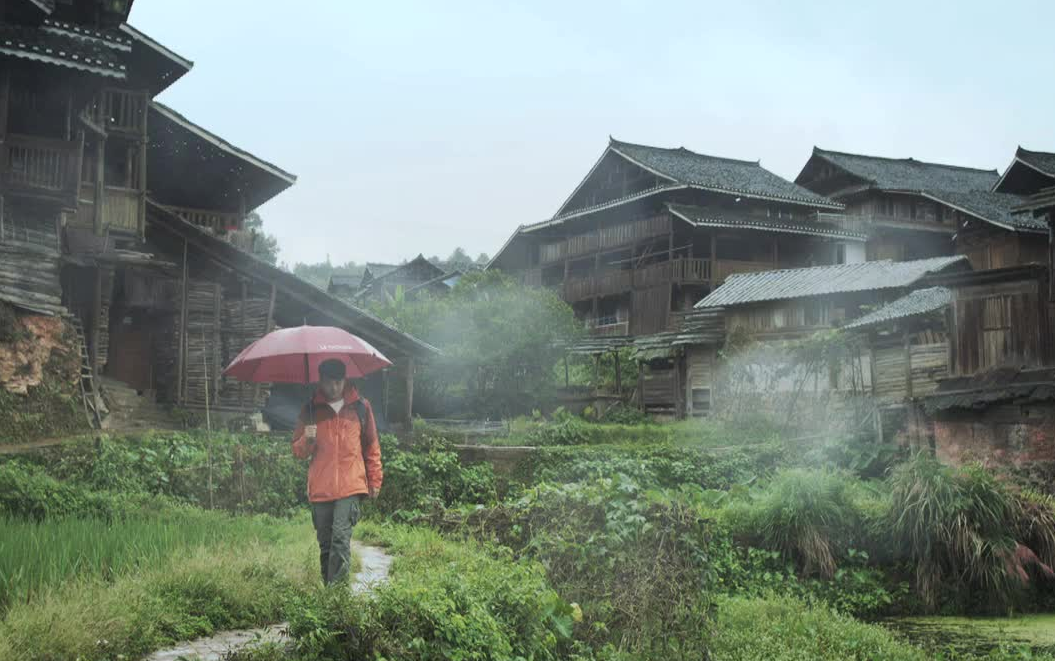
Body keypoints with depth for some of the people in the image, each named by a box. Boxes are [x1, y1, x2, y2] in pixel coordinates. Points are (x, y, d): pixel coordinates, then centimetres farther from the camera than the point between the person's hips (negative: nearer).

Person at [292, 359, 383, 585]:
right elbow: (298, 451, 10)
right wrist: (307, 440, -12)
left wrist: (375, 480, 12)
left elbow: (372, 447, 14)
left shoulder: (361, 407, 6)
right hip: (320, 488, 2)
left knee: (341, 536, -16)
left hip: (350, 486, -2)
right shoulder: (311, 410, 7)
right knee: (325, 542, 8)